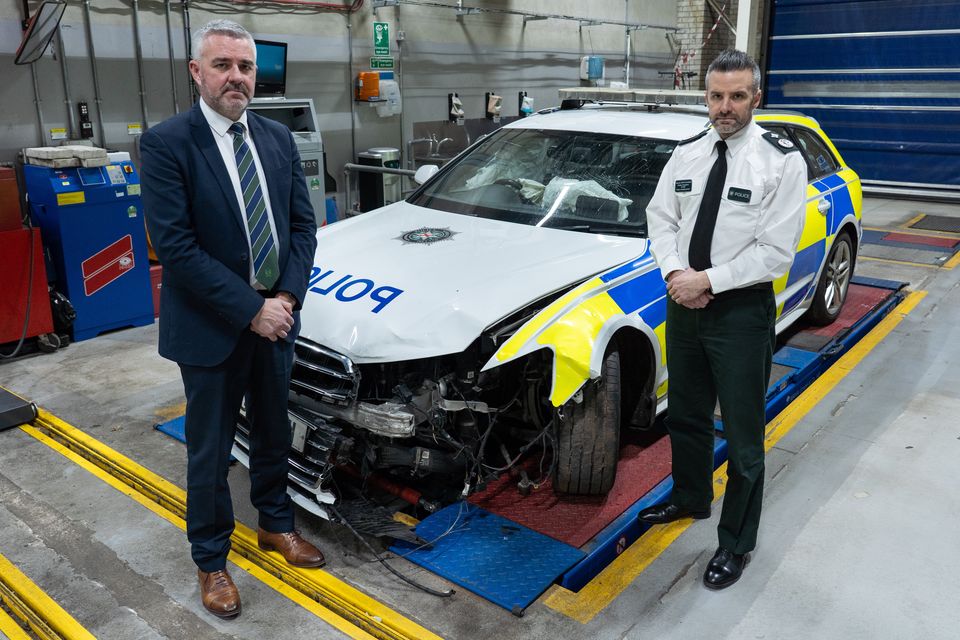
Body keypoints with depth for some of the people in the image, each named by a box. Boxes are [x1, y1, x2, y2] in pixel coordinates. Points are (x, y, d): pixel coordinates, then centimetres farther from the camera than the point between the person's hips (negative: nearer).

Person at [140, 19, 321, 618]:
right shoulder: (166, 143, -13)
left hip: (276, 318, 5)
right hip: (210, 328, -5)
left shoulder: (278, 139, 3)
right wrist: (251, 310, -20)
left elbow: (303, 224, 4)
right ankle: (211, 560, 30)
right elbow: (176, 247, -19)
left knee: (274, 433, 21)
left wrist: (287, 298, -10)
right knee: (210, 452, 11)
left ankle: (276, 523, 43)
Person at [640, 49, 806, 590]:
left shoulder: (782, 161, -12)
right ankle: (691, 499, 46)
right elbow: (660, 217, 6)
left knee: (743, 438, 6)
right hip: (684, 303, 5)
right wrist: (674, 272, -12)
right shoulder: (686, 154, 4)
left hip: (742, 311, -5)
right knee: (686, 417, 21)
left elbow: (775, 252, -16)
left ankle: (737, 543, 25)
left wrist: (707, 280, -19)